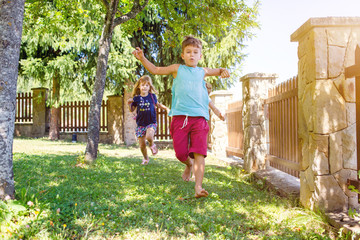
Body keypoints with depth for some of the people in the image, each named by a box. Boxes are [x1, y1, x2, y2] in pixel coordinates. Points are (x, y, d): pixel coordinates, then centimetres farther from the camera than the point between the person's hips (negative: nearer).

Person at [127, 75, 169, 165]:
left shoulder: (152, 96, 0)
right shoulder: (136, 98, 0)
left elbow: (158, 104, 19)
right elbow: (132, 110, 9)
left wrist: (166, 108, 7)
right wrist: (129, 104, -10)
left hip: (151, 123, -1)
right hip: (140, 124, 2)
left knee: (149, 136, -32)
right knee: (142, 145, 3)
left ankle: (152, 145, 3)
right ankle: (146, 158, 31)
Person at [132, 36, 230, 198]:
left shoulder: (203, 72, 19)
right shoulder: (177, 69, 15)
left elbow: (218, 71, 36)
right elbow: (155, 70, 21)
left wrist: (223, 71, 12)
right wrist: (142, 59, 8)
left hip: (199, 117, 0)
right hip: (180, 116, 0)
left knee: (199, 153, -12)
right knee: (181, 153, -2)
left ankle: (198, 187, -13)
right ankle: (189, 164, 34)